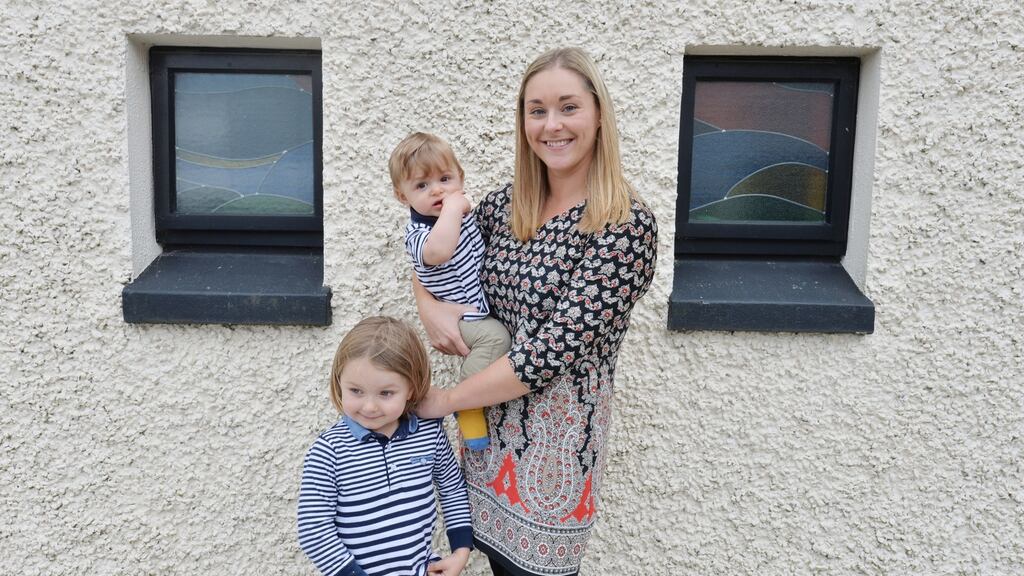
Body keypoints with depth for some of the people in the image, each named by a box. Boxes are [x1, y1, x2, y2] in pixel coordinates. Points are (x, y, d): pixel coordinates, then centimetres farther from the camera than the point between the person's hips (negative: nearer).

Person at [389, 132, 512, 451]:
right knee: (495, 336, -30)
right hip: (458, 316, -9)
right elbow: (438, 251, -55)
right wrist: (454, 207, -44)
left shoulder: (460, 212, 0)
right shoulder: (417, 233, -28)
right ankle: (467, 402, -11)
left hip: (482, 307, 9)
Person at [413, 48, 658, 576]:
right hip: (488, 425, 5)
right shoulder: (509, 202, 1)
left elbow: (553, 349, -22)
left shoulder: (627, 226, -18)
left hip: (557, 438, -5)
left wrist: (444, 400, -13)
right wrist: (428, 305, -7)